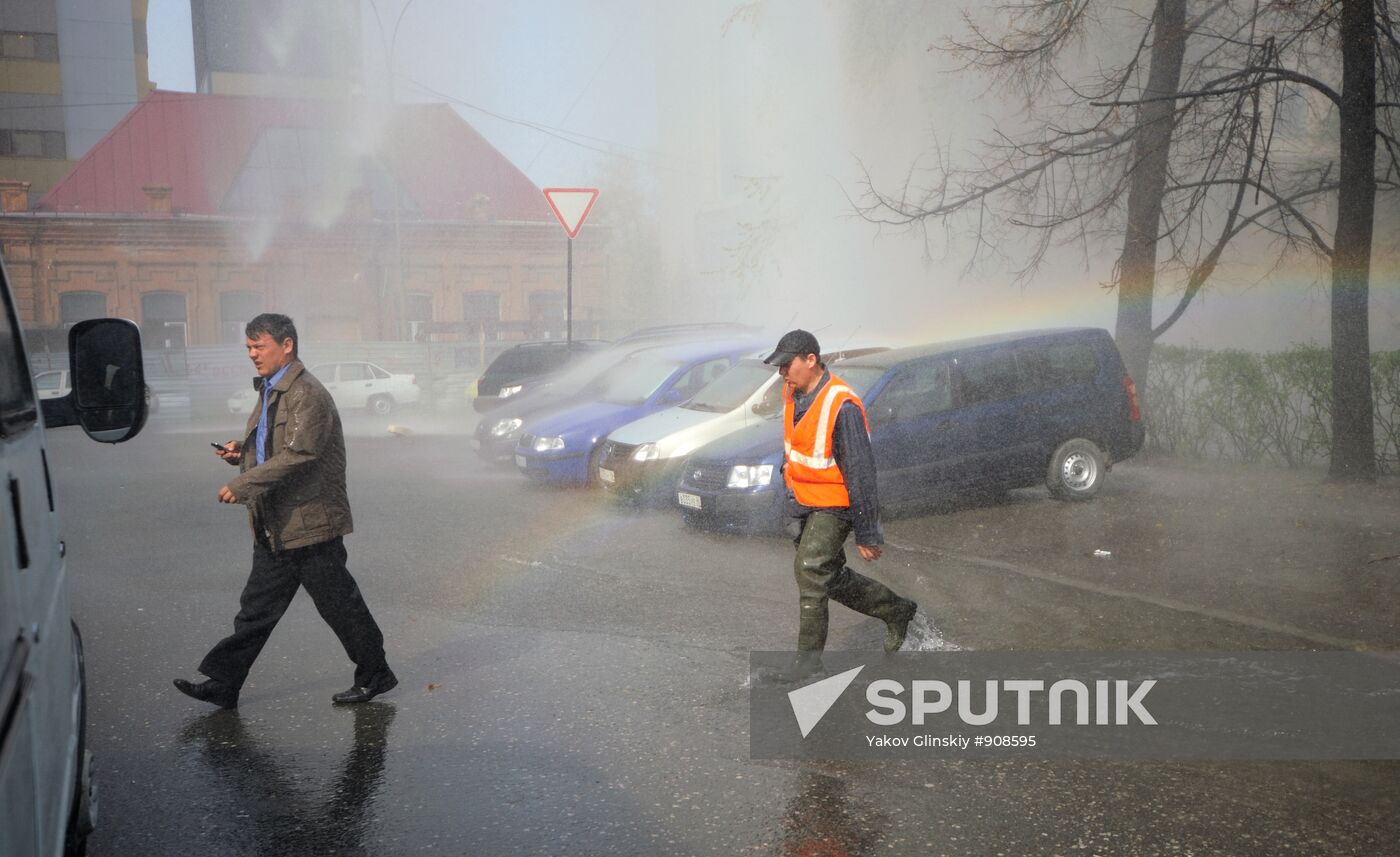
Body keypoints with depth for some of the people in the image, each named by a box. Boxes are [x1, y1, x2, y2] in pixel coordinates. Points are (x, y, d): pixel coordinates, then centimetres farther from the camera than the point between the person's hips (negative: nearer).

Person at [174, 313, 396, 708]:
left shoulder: (308, 395, -16)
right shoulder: (270, 393, 16)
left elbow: (299, 454, -26)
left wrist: (243, 485, -24)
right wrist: (242, 450, 6)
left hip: (310, 522, -9)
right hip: (274, 527, 9)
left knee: (339, 605, 3)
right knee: (256, 608, 11)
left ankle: (375, 675, 18)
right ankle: (223, 683, 15)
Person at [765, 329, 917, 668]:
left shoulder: (842, 407, -26)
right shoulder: (792, 393, 0)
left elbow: (860, 472, -24)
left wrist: (868, 534, -21)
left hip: (834, 505, -9)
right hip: (803, 502, 9)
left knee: (810, 569, -18)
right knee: (832, 579, 16)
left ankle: (809, 657, -6)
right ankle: (896, 610, 35)